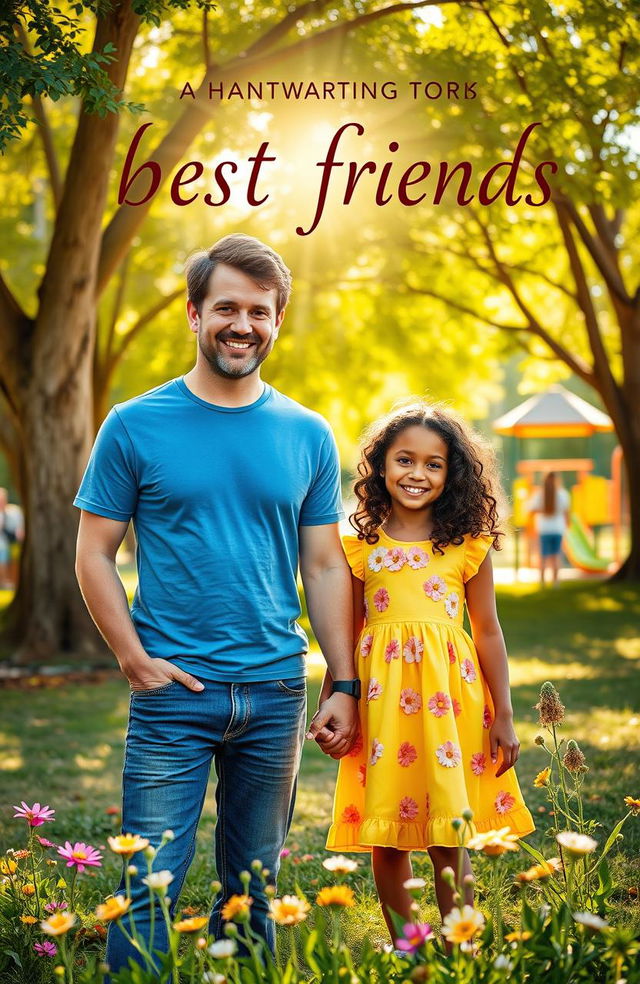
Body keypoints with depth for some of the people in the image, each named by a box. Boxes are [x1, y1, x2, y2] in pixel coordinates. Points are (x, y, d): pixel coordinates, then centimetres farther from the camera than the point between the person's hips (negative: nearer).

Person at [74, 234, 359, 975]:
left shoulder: (307, 437, 6)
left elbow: (325, 568, 9)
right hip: (173, 693, -3)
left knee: (253, 886, 13)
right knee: (152, 885, -3)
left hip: (276, 692, 3)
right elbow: (94, 555, 0)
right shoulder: (135, 426, -1)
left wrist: (344, 686, 4)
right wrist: (135, 658, -10)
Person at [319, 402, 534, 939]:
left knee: (448, 840, 1)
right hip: (381, 698, 1)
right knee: (386, 841, 5)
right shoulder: (360, 549, 4)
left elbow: (488, 632, 5)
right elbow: (345, 634, 10)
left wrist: (503, 717, 4)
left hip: (450, 698, -1)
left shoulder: (468, 547, 2)